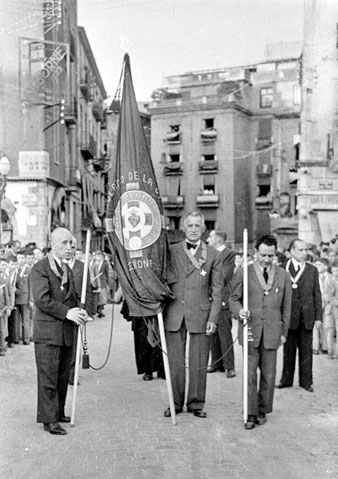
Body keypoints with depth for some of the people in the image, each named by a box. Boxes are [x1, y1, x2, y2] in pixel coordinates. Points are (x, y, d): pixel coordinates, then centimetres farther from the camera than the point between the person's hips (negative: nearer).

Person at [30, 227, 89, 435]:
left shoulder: (68, 270, 18)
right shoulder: (40, 268, -9)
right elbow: (42, 300, -18)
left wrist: (79, 312, 3)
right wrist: (67, 312, -21)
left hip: (67, 332, 8)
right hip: (48, 332, -8)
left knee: (63, 375, 14)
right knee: (48, 377, -4)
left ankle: (59, 412, 26)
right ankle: (49, 419, 2)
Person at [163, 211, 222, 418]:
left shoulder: (213, 255, 5)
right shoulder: (171, 251, 8)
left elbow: (217, 290, 4)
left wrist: (213, 318, -4)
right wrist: (160, 311, 1)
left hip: (200, 315, -1)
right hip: (174, 315, 1)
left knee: (198, 364, 4)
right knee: (175, 362, 5)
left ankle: (196, 403, 17)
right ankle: (175, 403, 18)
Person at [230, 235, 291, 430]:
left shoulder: (283, 275, 8)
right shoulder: (244, 273, 2)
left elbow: (286, 306, 12)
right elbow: (234, 298, 7)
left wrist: (284, 332, 9)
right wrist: (239, 311, -15)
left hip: (272, 332, 2)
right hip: (250, 330, -2)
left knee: (269, 375, 7)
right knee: (250, 374, -1)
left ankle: (263, 411, 22)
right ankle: (251, 413, 8)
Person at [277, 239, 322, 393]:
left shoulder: (312, 270, 8)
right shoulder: (283, 269, 0)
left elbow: (317, 294, 7)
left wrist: (318, 316, 1)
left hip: (307, 317, 2)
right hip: (289, 316, -2)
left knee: (306, 350, 7)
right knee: (288, 350, 8)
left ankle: (306, 381, 17)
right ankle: (286, 380, 19)